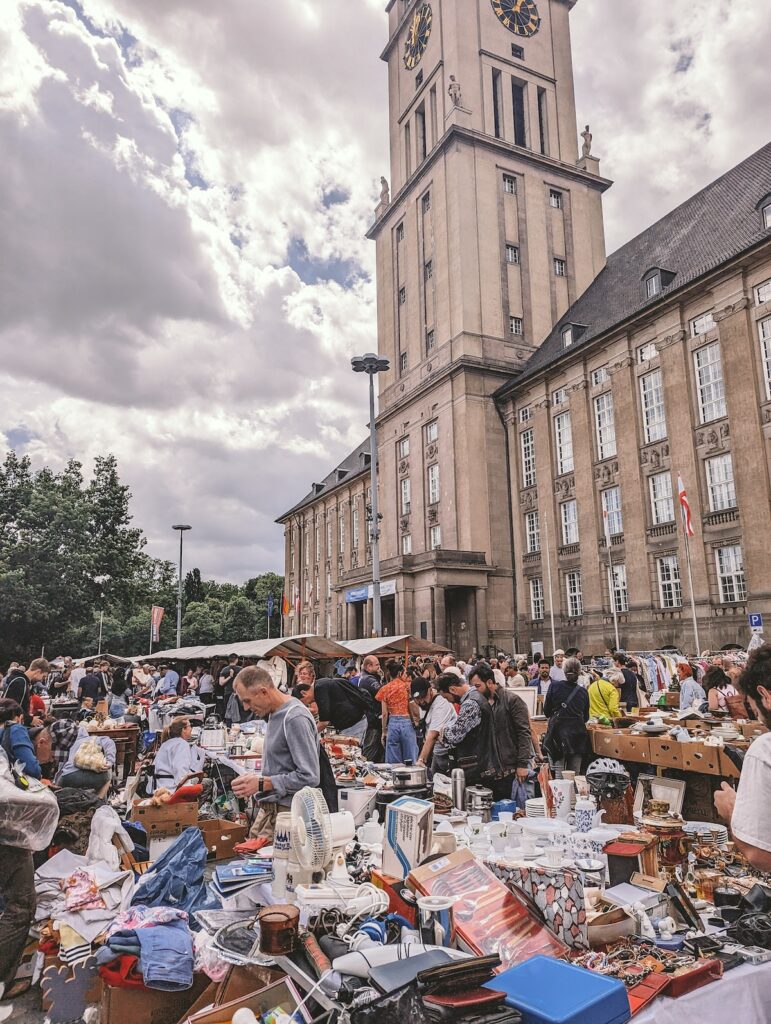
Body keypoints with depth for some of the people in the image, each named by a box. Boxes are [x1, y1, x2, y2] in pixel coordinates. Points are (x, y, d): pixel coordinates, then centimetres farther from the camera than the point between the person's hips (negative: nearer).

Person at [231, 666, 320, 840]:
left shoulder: (296, 718, -19)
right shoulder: (274, 713, 11)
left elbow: (309, 777, -22)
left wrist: (262, 784, -18)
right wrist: (255, 777, 7)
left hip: (286, 811, -9)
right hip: (268, 808, 9)